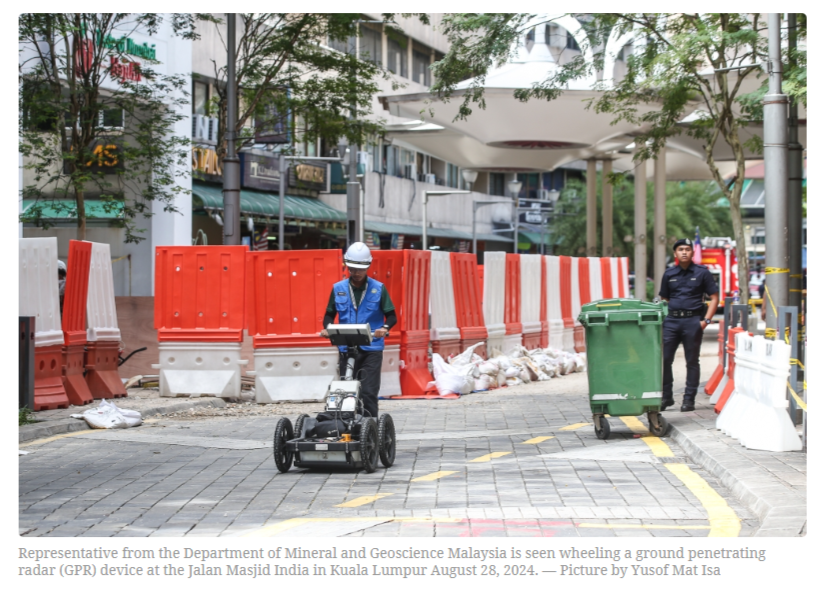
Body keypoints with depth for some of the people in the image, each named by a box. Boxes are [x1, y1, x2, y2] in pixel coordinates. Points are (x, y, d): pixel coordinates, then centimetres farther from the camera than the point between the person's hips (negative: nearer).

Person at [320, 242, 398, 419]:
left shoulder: (378, 288, 0)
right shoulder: (338, 288, 6)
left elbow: (391, 315, 2)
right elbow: (330, 313, 14)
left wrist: (385, 328, -19)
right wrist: (326, 328, -7)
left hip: (371, 348, -2)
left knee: (368, 392, -8)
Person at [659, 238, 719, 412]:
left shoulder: (702, 273, 3)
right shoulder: (669, 274, 11)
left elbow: (714, 298, 3)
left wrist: (706, 320, -7)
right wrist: (662, 319, 3)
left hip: (693, 321, -2)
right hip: (671, 320, 3)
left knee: (692, 361, 3)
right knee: (664, 359, -2)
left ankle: (689, 399, 9)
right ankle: (666, 396, 10)